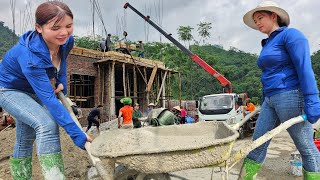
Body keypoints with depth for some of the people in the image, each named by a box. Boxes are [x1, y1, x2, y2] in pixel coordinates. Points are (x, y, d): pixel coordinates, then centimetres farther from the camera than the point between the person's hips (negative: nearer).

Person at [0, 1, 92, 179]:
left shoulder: (66, 41, -21)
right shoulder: (29, 56, -40)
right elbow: (48, 98, -44)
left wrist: (62, 82, -9)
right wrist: (76, 132, -46)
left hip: (32, 90, 7)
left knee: (25, 139, 16)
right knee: (47, 124, -30)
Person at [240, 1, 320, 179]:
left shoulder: (290, 34, -4)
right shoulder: (267, 44, 20)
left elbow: (305, 68, -15)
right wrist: (265, 103, 24)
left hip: (291, 96, -8)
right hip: (271, 100, 8)